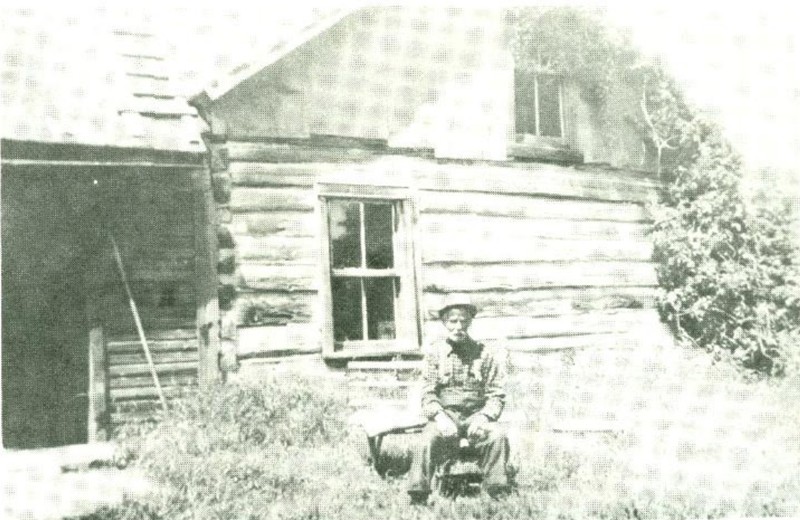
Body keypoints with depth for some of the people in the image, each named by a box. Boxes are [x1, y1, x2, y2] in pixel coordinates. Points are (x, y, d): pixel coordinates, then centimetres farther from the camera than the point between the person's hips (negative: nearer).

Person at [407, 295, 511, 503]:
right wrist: (439, 416, -18)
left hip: (475, 414, 0)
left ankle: (497, 492, -12)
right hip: (445, 414, 0)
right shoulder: (435, 352, 3)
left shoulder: (484, 353, 3)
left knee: (498, 436, -28)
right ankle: (418, 497, -15)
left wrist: (484, 417, -16)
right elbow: (427, 393, 0)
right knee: (426, 442, -29)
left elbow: (497, 394, 2)